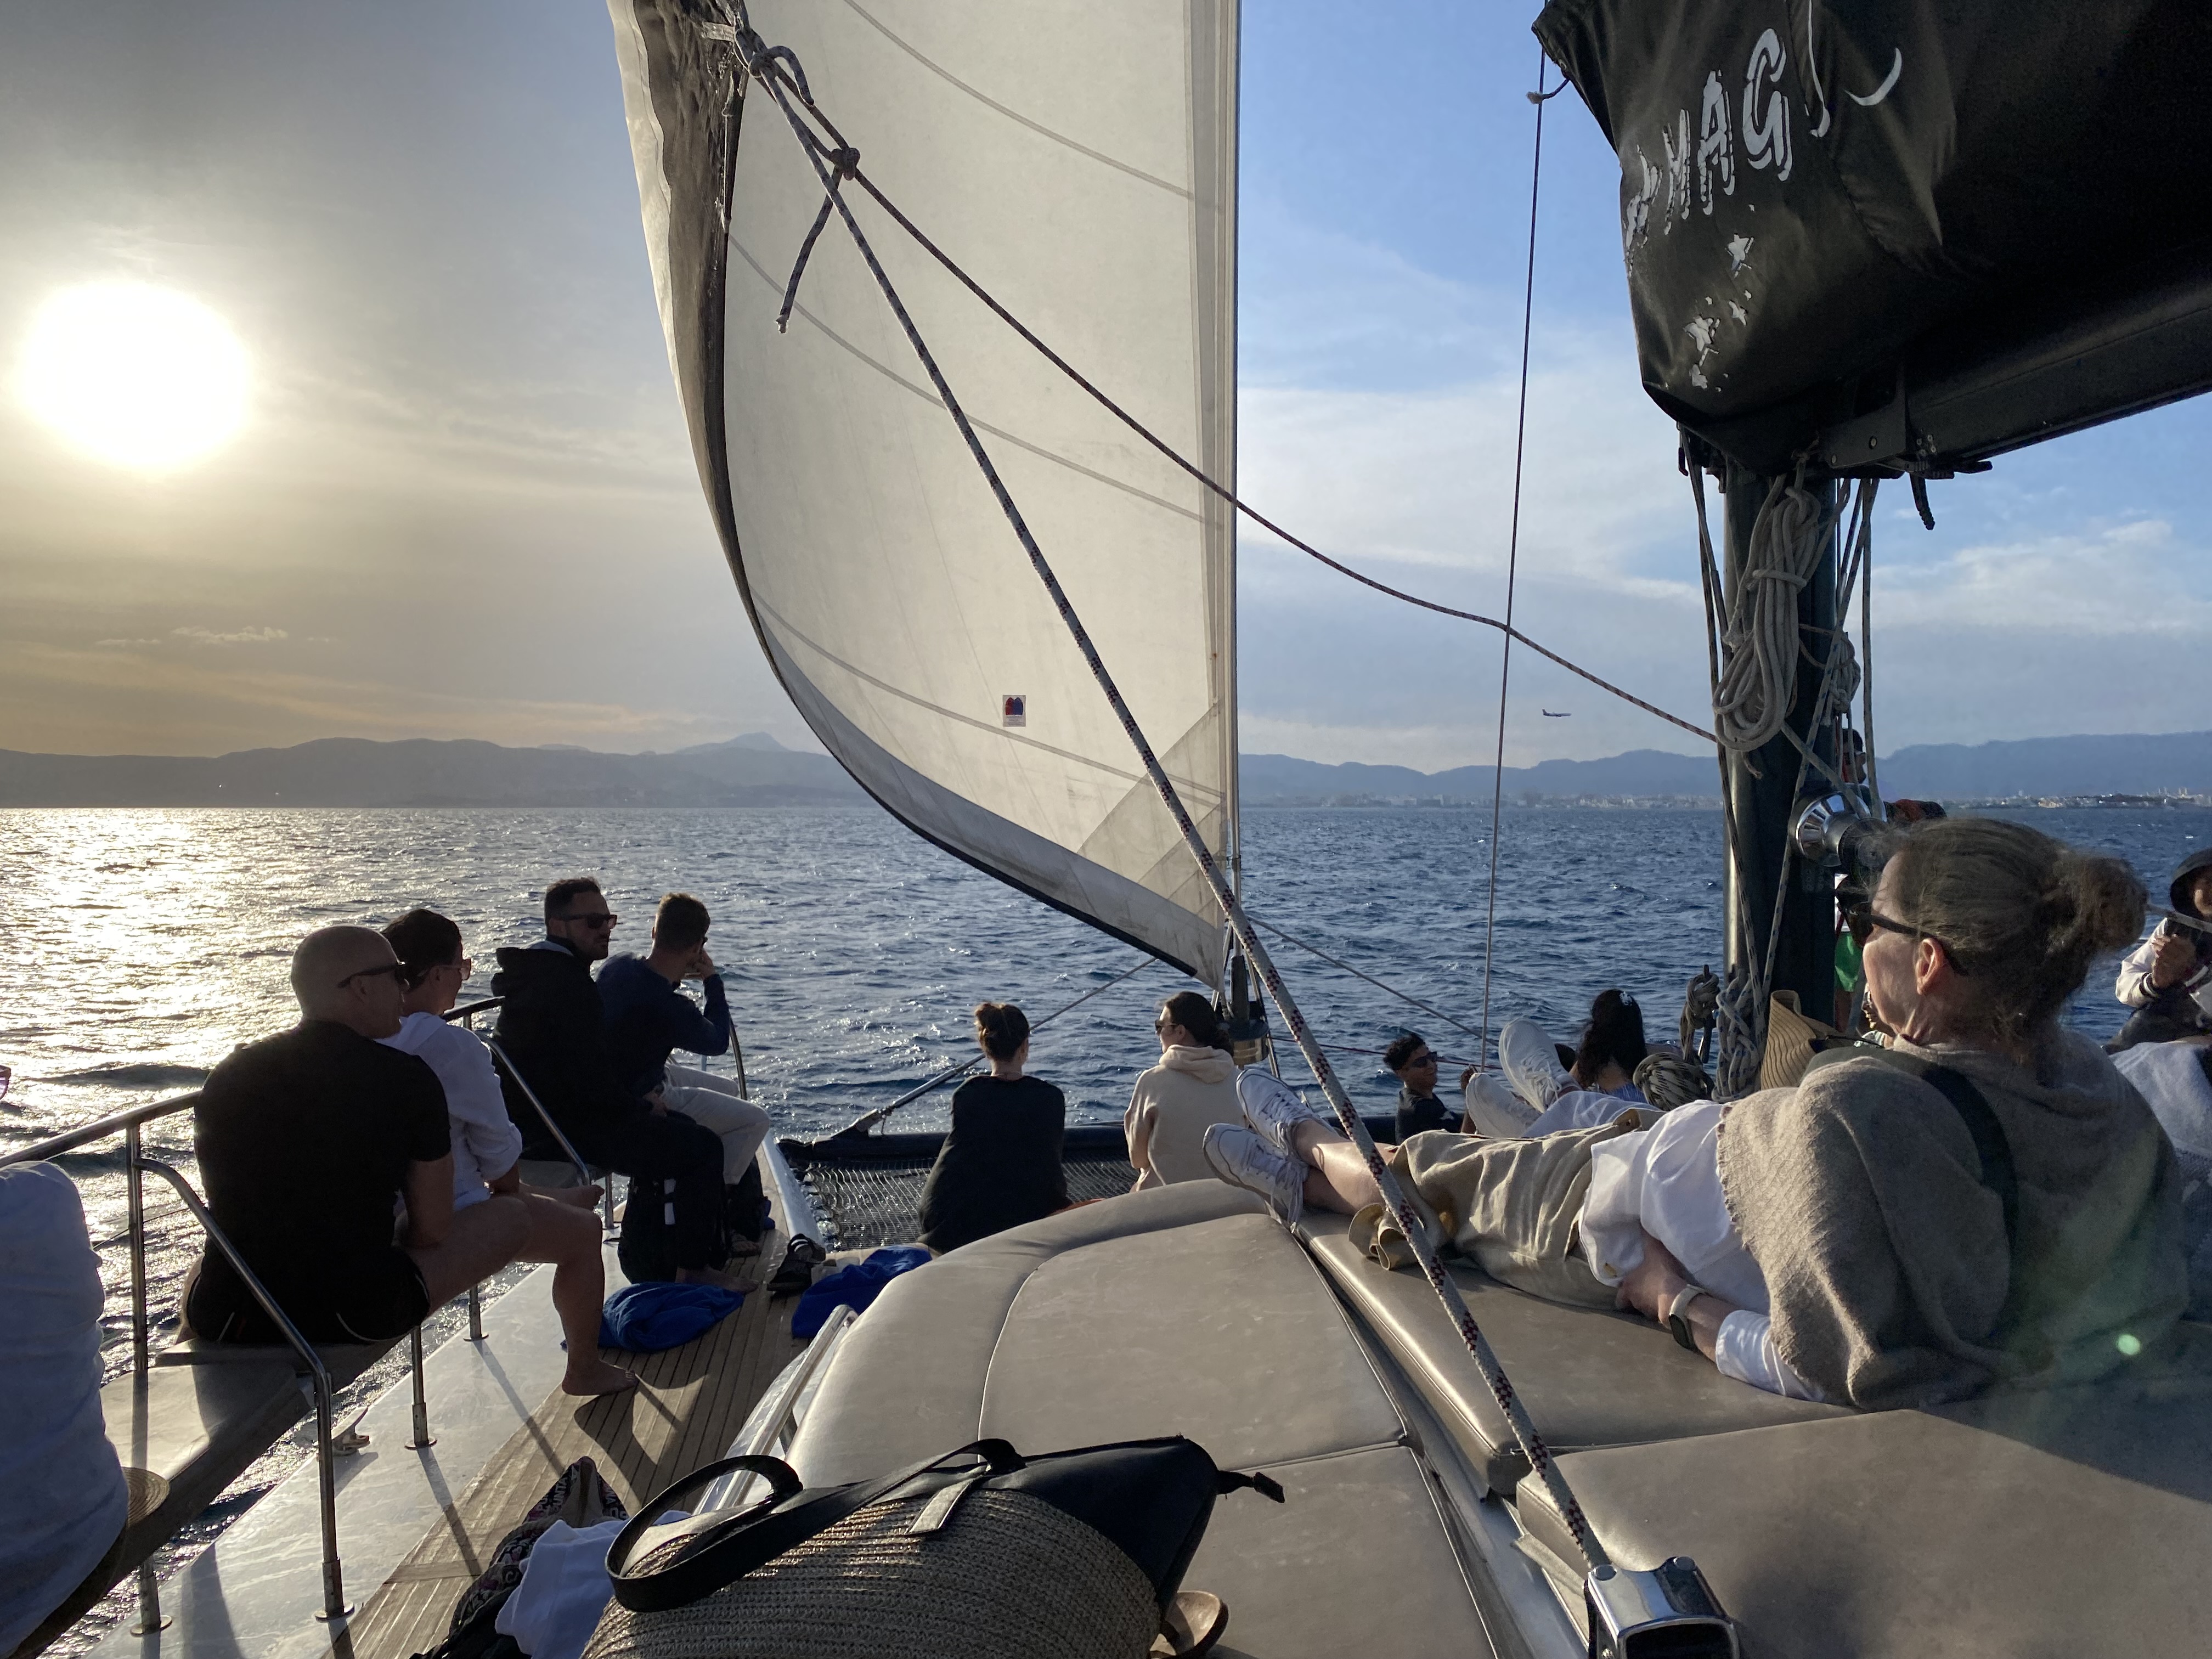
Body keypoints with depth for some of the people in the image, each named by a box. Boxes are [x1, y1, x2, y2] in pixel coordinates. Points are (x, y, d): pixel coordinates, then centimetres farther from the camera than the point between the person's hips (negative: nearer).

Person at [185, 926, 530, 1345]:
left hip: (226, 1322, 6)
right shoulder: (409, 1080, -13)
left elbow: (230, 1210, 15)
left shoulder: (226, 1078, 1)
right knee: (511, 1215, 13)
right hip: (352, 1318, -6)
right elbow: (432, 1232, -6)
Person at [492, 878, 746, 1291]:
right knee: (702, 1146, -10)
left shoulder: (535, 972, 14)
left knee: (680, 1128, 20)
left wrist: (637, 1098, 10)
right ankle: (692, 1270, -1)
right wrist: (642, 1106, -8)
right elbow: (591, 1082, -25)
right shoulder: (565, 984, -21)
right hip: (560, 1130, -11)